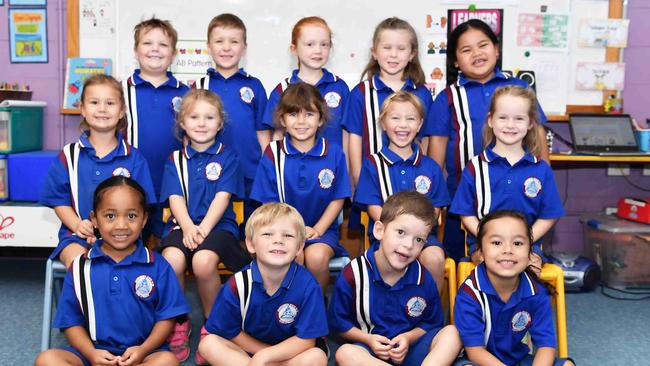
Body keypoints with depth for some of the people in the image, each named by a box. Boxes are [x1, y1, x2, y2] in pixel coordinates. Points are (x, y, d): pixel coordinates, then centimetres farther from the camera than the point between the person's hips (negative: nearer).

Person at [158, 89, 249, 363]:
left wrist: (204, 228, -17)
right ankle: (178, 323, -4)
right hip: (183, 225, 2)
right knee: (172, 260, -31)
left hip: (218, 224, -2)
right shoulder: (175, 159, 14)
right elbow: (175, 198, 3)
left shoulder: (227, 157, 8)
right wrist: (188, 227, -16)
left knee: (203, 262, -34)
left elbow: (223, 196, -3)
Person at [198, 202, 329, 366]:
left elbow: (306, 339, -18)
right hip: (247, 349, 2)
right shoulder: (238, 284, -17)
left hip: (291, 352, -1)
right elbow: (230, 331, -6)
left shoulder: (307, 284, -21)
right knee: (208, 344, -20)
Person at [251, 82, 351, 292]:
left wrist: (317, 229, -9)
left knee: (316, 256, -30)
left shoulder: (334, 154, 1)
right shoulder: (273, 154, 1)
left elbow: (337, 199, 4)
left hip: (322, 229, 0)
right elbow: (269, 202, 1)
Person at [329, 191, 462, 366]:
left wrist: (408, 338, -10)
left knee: (452, 333, -21)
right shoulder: (353, 274, -11)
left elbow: (430, 323, 9)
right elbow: (338, 322, 0)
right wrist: (368, 339, -13)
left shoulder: (423, 279, -5)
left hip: (411, 348, 2)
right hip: (371, 351, -2)